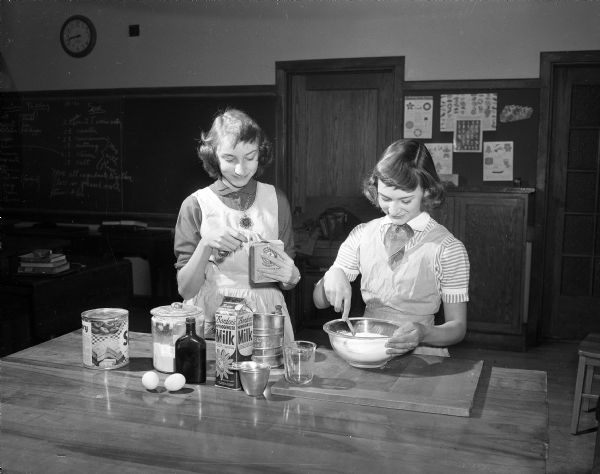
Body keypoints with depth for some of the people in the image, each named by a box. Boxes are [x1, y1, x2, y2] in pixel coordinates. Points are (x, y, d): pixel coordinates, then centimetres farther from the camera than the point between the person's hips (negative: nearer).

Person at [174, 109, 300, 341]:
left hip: (267, 319, 1)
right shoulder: (195, 205, -1)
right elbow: (185, 289, -2)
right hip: (211, 322, -1)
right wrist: (205, 246, -16)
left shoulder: (276, 200, 5)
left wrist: (290, 276, -9)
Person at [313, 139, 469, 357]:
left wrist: (423, 333, -19)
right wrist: (332, 276, -11)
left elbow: (457, 327, 1)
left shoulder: (448, 248, -3)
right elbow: (319, 301, 11)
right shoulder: (361, 235, 6)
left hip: (421, 357, -2)